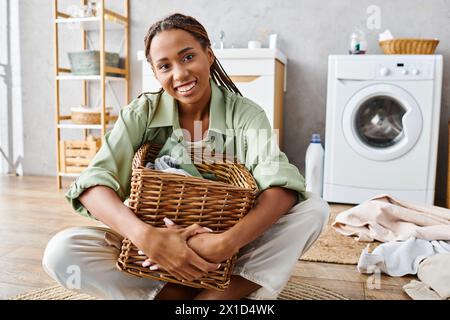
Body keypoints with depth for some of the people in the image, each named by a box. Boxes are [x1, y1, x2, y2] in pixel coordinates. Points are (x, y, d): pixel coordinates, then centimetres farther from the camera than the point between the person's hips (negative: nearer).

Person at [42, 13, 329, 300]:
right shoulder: (142, 113, -7)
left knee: (314, 208, -20)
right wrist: (146, 236, -39)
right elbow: (94, 182, -20)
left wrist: (227, 242, -41)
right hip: (153, 253, 1)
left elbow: (282, 186, -24)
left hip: (229, 259, 0)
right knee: (61, 251, -23)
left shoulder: (245, 114, -9)